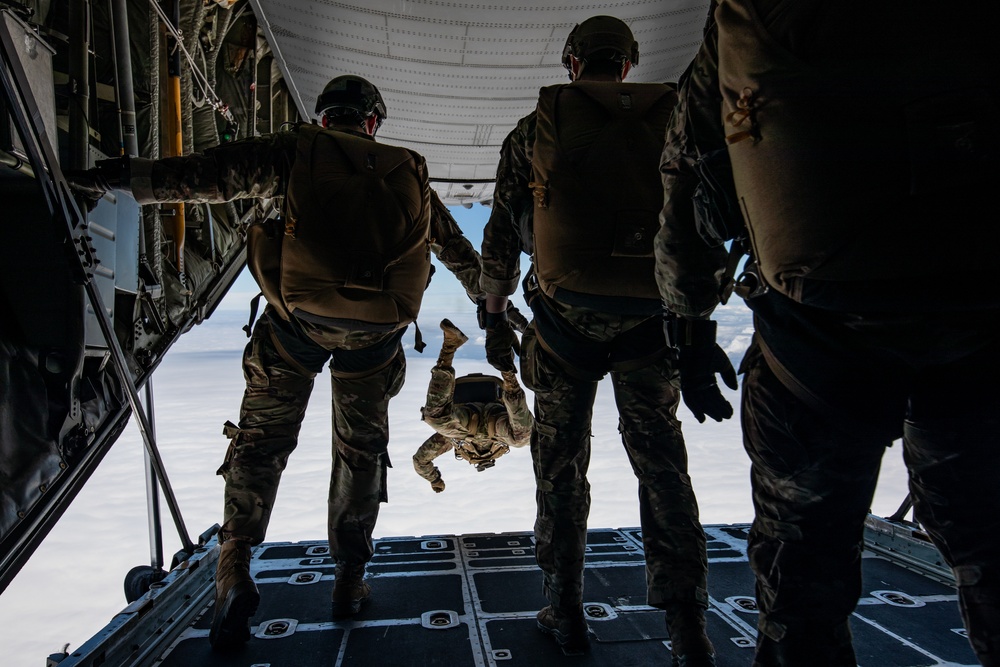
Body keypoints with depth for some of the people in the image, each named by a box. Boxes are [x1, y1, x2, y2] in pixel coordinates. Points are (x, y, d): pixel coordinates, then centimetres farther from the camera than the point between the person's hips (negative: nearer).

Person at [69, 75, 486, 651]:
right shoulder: (408, 171, 17)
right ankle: (351, 579, 24)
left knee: (262, 435, 13)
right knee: (363, 446, 16)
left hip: (301, 314, -2)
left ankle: (235, 567, 6)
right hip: (378, 326, 3)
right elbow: (454, 244, 29)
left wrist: (129, 178, 0)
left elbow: (217, 172, -5)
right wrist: (489, 295, 43)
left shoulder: (301, 150, 7)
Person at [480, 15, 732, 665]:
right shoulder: (675, 121, 12)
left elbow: (501, 236, 6)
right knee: (661, 461, 9)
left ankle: (566, 610, 20)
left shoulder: (536, 129, 8)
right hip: (653, 317, 2)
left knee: (561, 463, 12)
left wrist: (494, 317, 13)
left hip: (566, 314, -1)